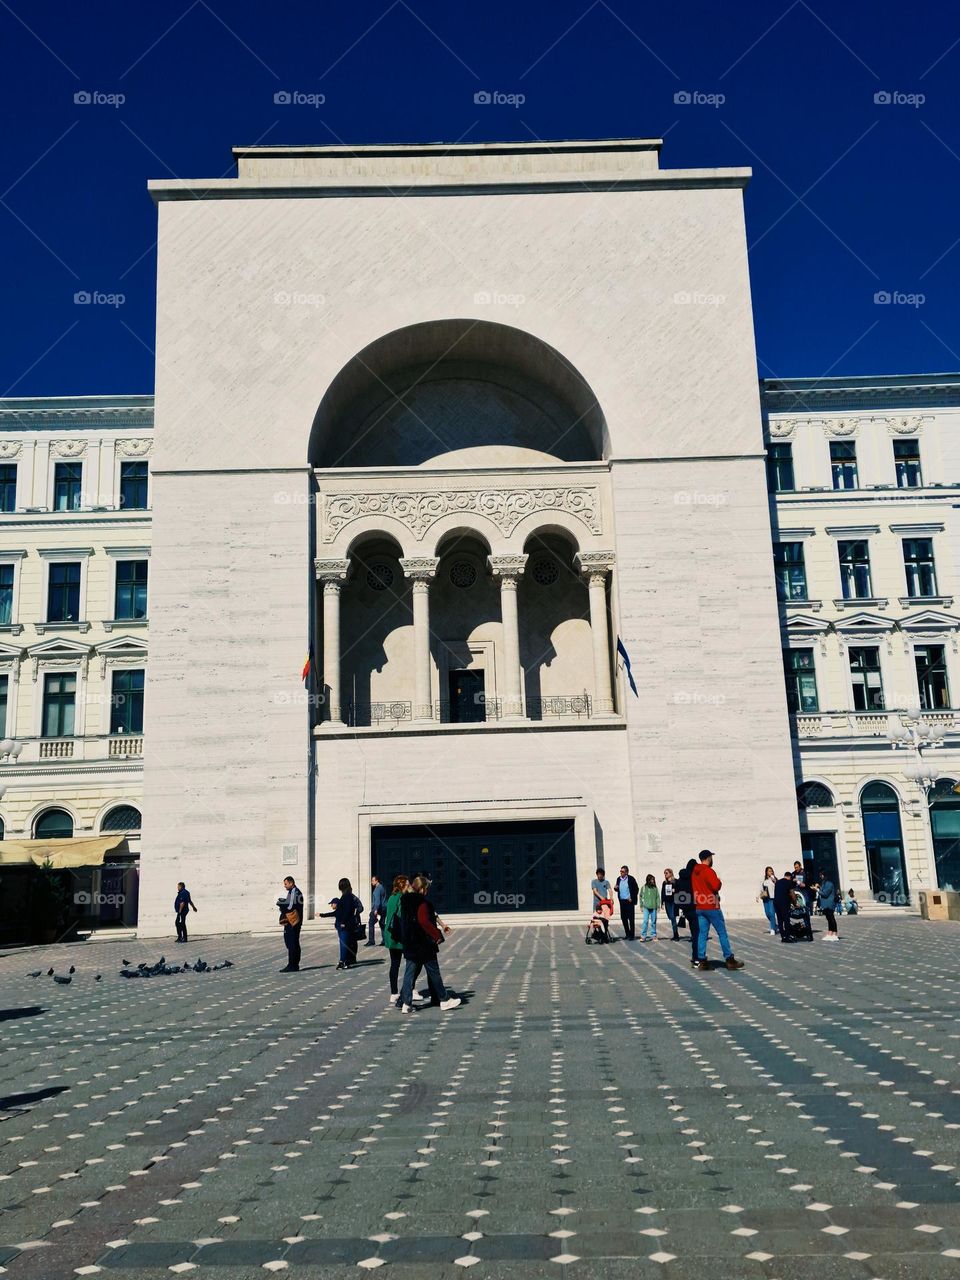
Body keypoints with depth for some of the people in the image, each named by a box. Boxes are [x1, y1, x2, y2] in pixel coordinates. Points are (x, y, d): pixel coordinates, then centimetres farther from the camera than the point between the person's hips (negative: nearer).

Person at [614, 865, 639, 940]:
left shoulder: (631, 879, -8)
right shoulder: (618, 879, 8)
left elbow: (636, 889, -6)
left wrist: (632, 898, -12)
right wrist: (615, 888, -6)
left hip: (629, 901, -6)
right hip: (622, 901, 6)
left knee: (631, 919, -2)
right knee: (623, 918, 9)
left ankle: (632, 935, 2)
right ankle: (627, 934, 20)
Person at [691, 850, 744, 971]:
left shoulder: (694, 872, 9)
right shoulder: (708, 871, -14)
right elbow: (716, 886, -20)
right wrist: (719, 881, 1)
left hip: (699, 907, 7)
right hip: (711, 907, -7)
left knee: (702, 934, 6)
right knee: (722, 933, 1)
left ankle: (702, 961, 2)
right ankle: (729, 960, 3)